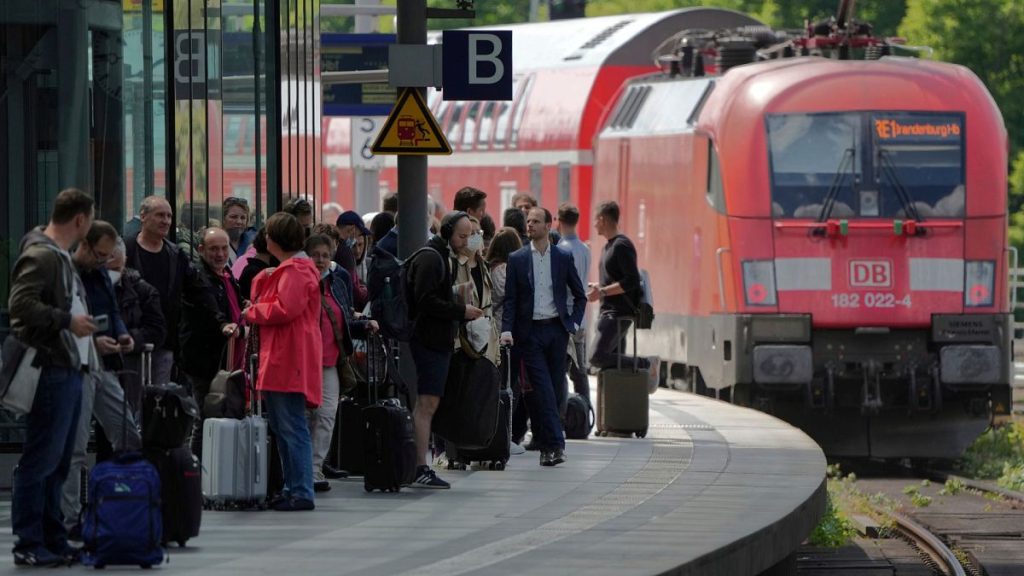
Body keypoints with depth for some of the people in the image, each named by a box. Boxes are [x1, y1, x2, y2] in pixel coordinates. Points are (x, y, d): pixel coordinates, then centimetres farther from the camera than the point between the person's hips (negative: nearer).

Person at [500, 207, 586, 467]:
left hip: (556, 329, 2)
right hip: (530, 331, -2)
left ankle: (547, 444, 15)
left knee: (556, 388, 3)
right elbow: (510, 299, 2)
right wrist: (506, 329, -11)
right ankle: (554, 444, -14)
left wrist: (574, 322, 5)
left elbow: (579, 296, 16)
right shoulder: (517, 259, 4)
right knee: (542, 389, -10)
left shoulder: (563, 258, 6)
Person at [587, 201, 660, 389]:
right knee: (614, 362, 8)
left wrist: (603, 292, -20)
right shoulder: (609, 246, 19)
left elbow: (631, 281, -20)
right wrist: (598, 288, 15)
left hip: (619, 314, -10)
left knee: (597, 357, -19)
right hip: (610, 313, 10)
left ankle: (647, 364, -11)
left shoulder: (621, 246, -12)